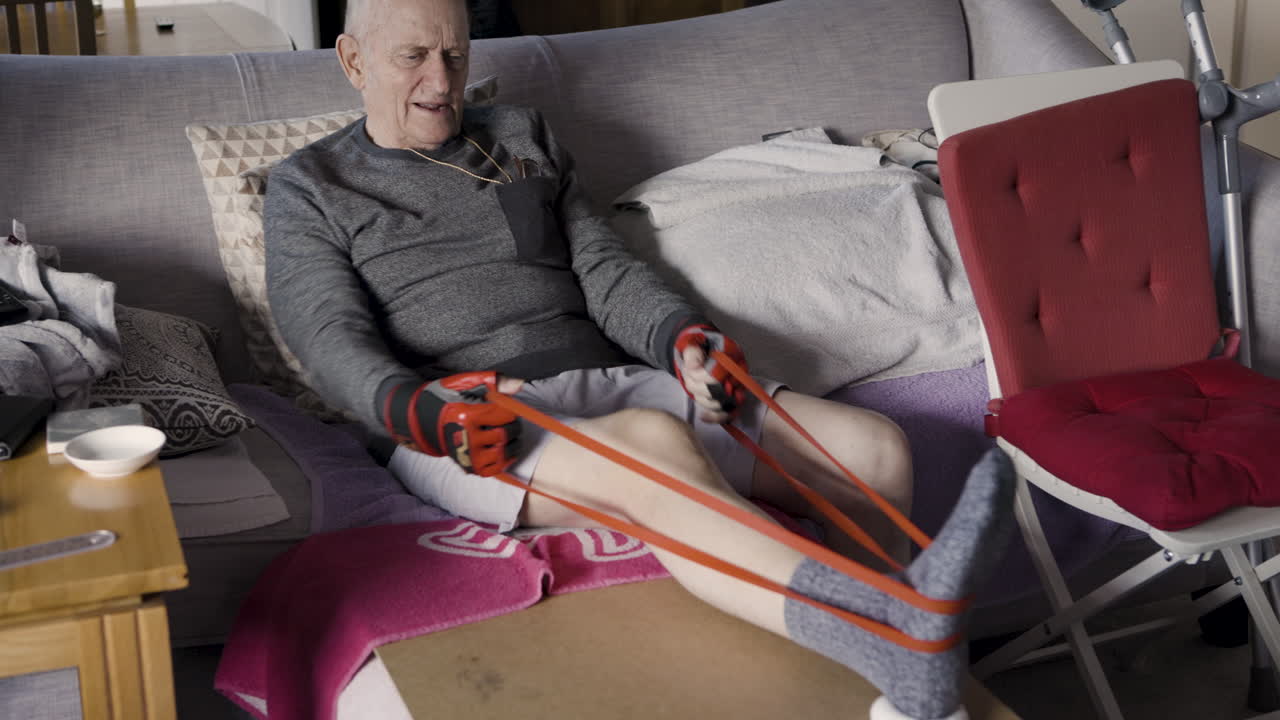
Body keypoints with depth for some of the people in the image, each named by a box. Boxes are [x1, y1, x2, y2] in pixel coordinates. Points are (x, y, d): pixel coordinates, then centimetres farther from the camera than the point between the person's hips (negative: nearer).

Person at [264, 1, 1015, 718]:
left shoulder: (524, 136, 25)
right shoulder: (309, 187, 12)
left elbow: (604, 269, 16)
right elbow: (335, 339, -2)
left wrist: (682, 336, -6)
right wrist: (421, 414, -24)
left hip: (610, 381, 6)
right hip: (464, 428, -5)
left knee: (875, 446, -14)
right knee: (656, 443, -40)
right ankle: (894, 633, -58)